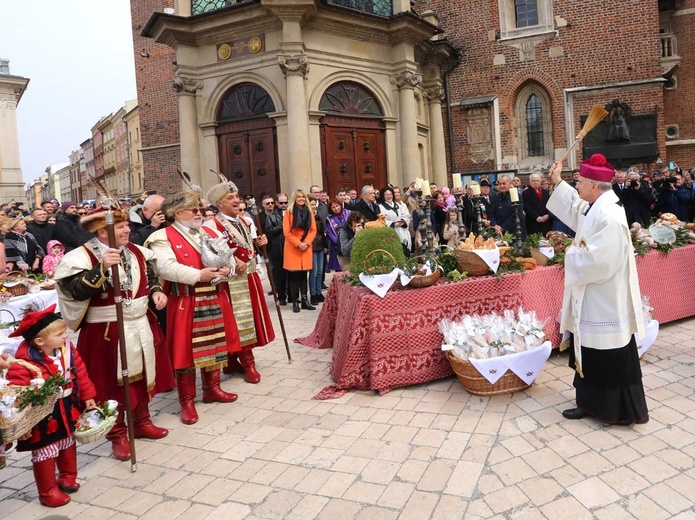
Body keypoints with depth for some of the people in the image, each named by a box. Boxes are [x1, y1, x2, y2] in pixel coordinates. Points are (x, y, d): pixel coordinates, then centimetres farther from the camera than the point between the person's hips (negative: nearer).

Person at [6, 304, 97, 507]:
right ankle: (48, 491, 26)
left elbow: (80, 373, 3)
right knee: (45, 452, 7)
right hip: (43, 417, -6)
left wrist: (87, 396, 7)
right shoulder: (24, 364, -29)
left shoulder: (67, 350, -9)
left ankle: (68, 477, 44)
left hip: (67, 410, 7)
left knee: (68, 443, 23)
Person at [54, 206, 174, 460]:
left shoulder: (136, 251, 5)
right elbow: (76, 292, -27)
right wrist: (102, 267, -36)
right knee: (113, 383, 6)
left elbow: (149, 276, 19)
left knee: (143, 375, 17)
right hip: (107, 332, -6)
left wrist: (156, 291, -1)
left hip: (140, 326, 6)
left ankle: (142, 422, 36)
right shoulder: (83, 256, -14)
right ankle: (117, 434, 24)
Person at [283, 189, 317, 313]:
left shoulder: (309, 212, 10)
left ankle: (304, 300, 11)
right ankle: (295, 302, 5)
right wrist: (298, 244, -14)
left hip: (306, 247, 3)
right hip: (293, 248, -3)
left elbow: (313, 230, 6)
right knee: (294, 275, -1)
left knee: (304, 274, 6)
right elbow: (286, 232, -7)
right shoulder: (289, 212, -3)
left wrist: (306, 243, -9)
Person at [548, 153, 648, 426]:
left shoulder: (609, 217, -26)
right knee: (591, 355, 18)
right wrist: (558, 183, 24)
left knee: (610, 359, 3)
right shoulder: (596, 208, 6)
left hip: (605, 303, -10)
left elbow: (597, 260, -30)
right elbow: (576, 210, 28)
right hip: (593, 301, 10)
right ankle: (592, 403, 31)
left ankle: (623, 410, 18)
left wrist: (571, 254, -12)